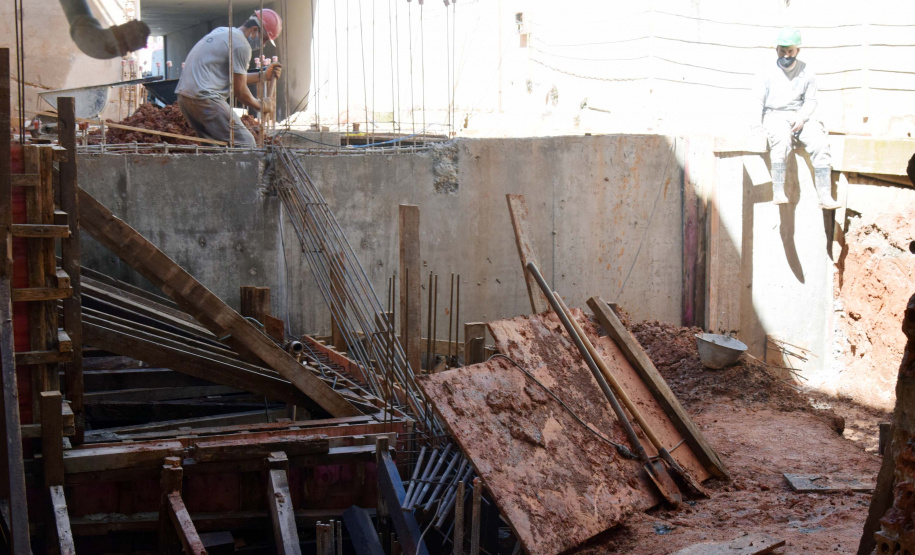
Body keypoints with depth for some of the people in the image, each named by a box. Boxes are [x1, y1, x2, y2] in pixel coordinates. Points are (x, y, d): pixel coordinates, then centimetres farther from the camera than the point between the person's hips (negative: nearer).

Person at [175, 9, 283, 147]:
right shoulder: (242, 45, -10)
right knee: (246, 143, -10)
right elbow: (240, 91, -6)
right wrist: (261, 106, 10)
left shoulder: (223, 31, 20)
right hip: (205, 98, -10)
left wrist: (263, 76, 24)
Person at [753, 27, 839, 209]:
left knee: (820, 143, -23)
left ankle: (825, 196, -25)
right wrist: (757, 126, -12)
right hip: (775, 115, -3)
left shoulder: (807, 73, 8)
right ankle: (778, 192, -41)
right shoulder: (768, 73, 3)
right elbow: (758, 103, 3)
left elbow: (811, 101, 10)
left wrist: (802, 117, -10)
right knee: (781, 140, -36)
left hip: (800, 116, 3)